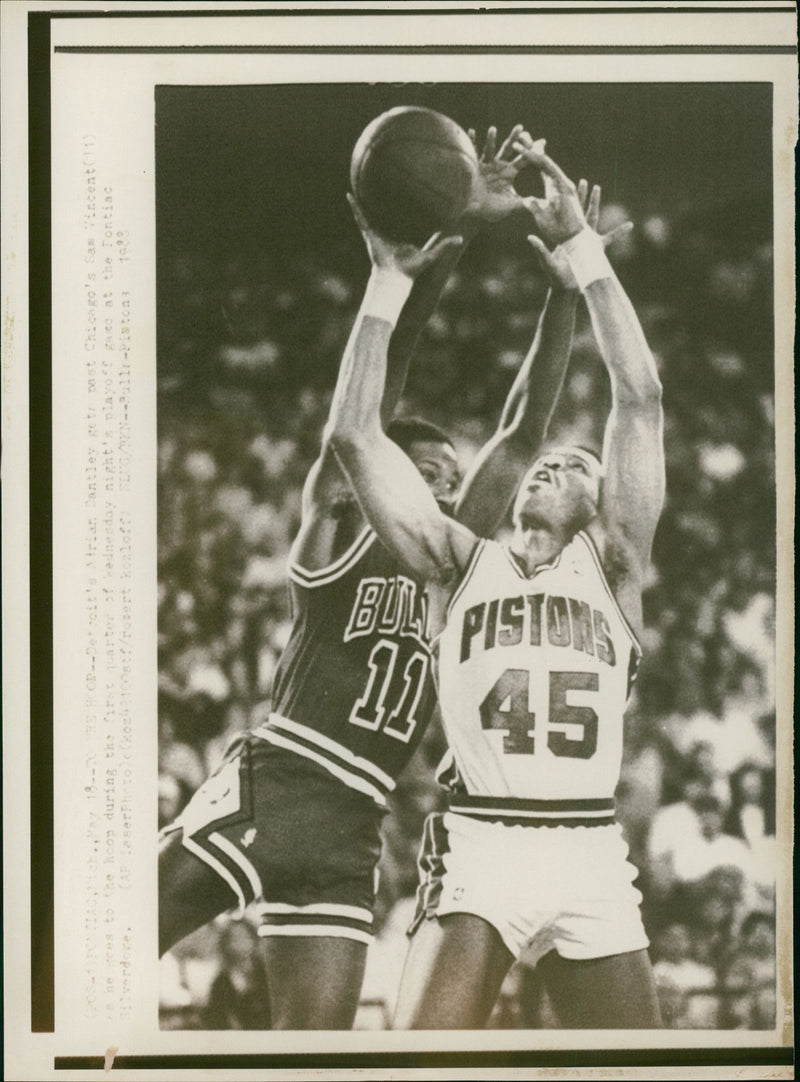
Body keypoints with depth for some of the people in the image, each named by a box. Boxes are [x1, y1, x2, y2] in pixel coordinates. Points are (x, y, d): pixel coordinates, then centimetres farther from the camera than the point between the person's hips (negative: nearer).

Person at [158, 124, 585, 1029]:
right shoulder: (336, 524, 7)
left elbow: (522, 431, 17)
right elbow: (376, 376, -4)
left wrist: (568, 279, 13)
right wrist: (451, 238, -12)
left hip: (348, 833, 5)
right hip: (268, 785, -5)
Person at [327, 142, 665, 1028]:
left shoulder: (610, 562, 13)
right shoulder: (461, 562, 15)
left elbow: (640, 399, 2)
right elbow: (352, 435, 6)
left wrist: (582, 250, -1)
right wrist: (390, 280, 2)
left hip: (591, 852, 1)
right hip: (478, 845, -1)